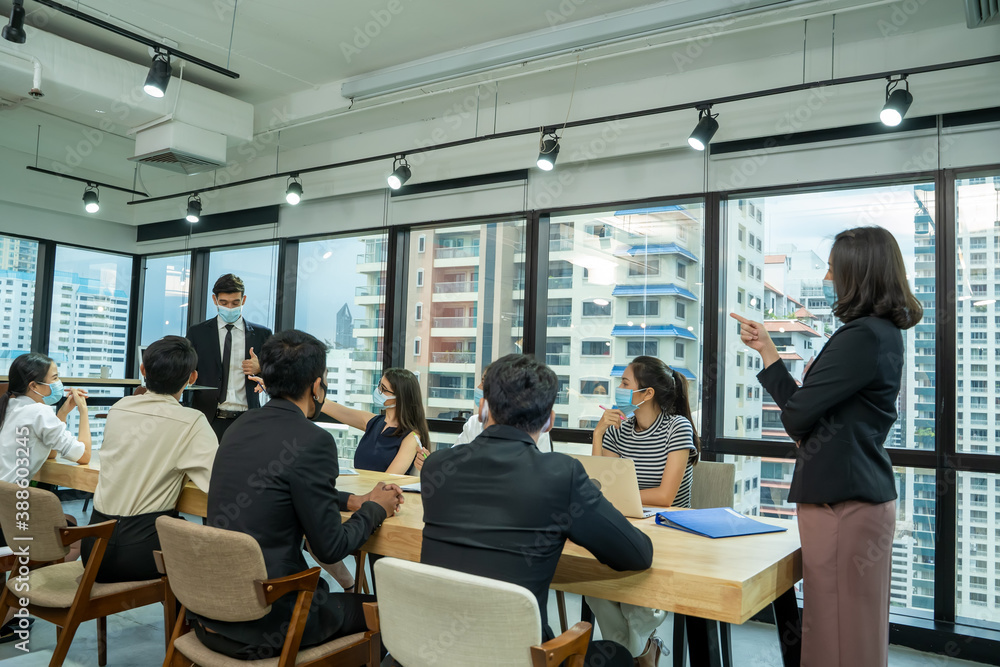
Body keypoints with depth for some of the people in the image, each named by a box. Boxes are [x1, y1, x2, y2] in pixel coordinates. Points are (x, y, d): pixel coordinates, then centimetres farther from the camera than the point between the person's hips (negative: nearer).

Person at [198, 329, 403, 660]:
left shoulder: (239, 427, 5)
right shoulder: (313, 441, -19)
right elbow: (330, 547, -14)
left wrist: (353, 501, 16)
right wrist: (375, 509, 2)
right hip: (262, 625, -8)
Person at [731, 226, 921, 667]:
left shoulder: (863, 337, -19)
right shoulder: (882, 333, 13)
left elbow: (796, 415, -17)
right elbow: (810, 405, 13)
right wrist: (767, 349, 15)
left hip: (842, 500, -10)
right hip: (862, 494, 10)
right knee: (859, 627, 20)